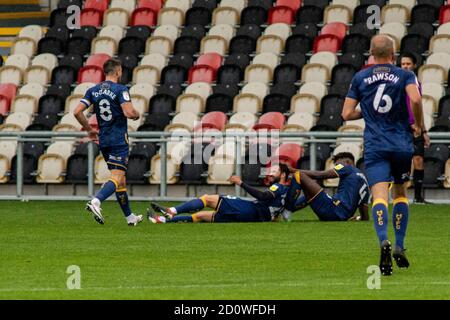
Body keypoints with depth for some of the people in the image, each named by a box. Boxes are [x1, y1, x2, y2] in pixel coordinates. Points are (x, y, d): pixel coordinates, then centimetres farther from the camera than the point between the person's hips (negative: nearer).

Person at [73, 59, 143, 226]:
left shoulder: (93, 91, 7)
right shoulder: (120, 90, -10)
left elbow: (77, 111, 2)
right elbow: (128, 112, -22)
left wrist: (89, 129, 15)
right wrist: (136, 114, 2)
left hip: (103, 141, 7)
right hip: (119, 140, -7)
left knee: (120, 180, 15)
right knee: (117, 178, -13)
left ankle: (130, 217, 21)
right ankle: (95, 202, -36)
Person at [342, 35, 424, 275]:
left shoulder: (360, 78, 8)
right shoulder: (405, 76, 2)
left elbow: (347, 114, 6)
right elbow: (415, 99, -18)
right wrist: (418, 125, -2)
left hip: (375, 147, 0)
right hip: (402, 145, 0)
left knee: (379, 195, -13)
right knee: (400, 193, 20)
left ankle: (384, 241, -38)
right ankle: (399, 246, 16)